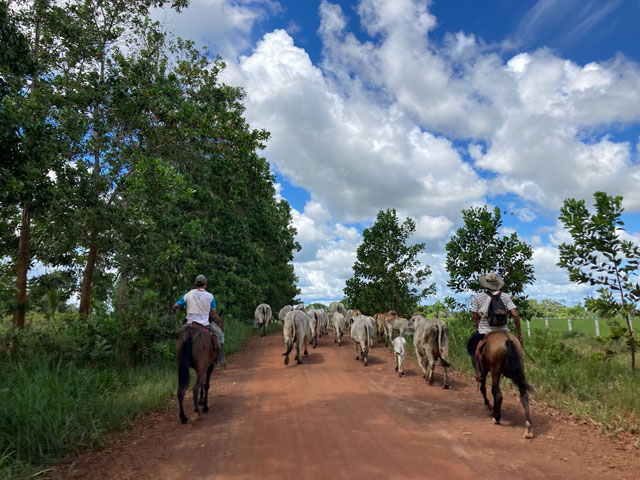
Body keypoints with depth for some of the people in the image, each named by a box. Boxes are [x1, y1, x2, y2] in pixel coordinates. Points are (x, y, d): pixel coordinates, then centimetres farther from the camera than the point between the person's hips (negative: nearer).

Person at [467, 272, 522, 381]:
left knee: (471, 346, 22)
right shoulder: (505, 297, 3)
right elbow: (515, 315, -4)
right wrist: (519, 333, 1)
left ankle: (478, 370, 3)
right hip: (503, 330, 1)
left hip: (484, 331, -1)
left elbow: (476, 317, 0)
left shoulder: (478, 297, 1)